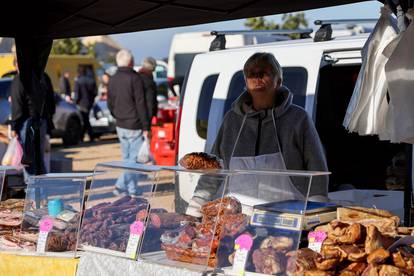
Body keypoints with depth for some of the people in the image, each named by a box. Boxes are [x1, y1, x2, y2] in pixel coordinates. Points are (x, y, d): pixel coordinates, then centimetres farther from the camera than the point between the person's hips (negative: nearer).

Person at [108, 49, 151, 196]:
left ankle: (131, 190, 16)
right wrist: (146, 127, -13)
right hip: (135, 126, -7)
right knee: (134, 158, -2)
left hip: (120, 126, 7)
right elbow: (141, 105, -16)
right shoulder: (134, 79, -14)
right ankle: (121, 185, -13)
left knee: (127, 158, 14)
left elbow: (110, 104, 14)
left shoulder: (113, 80, 8)